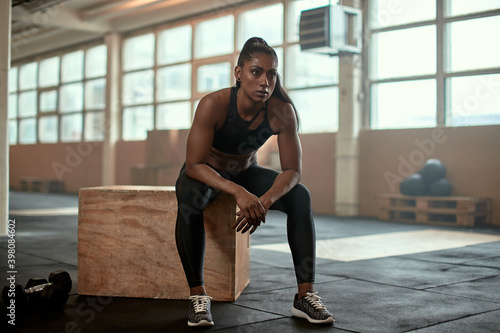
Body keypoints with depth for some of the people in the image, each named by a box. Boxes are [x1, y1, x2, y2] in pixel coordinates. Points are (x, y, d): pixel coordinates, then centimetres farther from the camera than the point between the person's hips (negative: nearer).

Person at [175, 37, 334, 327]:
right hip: (207, 173, -3)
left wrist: (266, 200, -39)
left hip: (246, 172, 3)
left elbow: (292, 171, -19)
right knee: (190, 197, -37)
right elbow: (194, 165, -32)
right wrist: (238, 192, -48)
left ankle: (306, 295, -17)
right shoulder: (214, 104, -31)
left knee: (301, 196, -20)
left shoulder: (282, 112, -23)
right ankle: (198, 295, -25)